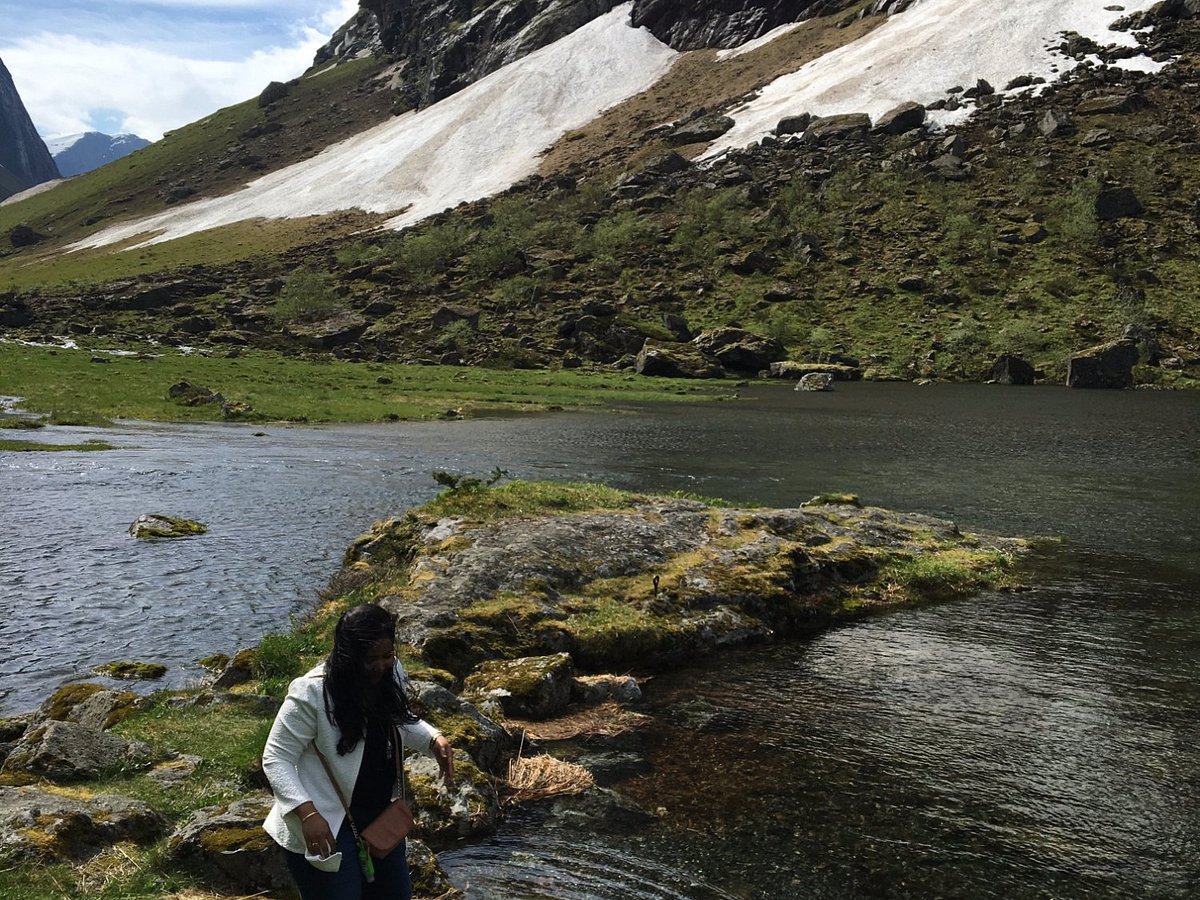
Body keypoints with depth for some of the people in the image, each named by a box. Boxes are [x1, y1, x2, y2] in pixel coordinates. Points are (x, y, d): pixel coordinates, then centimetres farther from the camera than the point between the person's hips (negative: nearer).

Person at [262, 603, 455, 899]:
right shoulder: (311, 694, -25)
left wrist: (434, 739, -4)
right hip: (327, 825, -7)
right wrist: (307, 813, -30)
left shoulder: (390, 674, -5)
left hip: (381, 816, 7)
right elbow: (276, 760, -19)